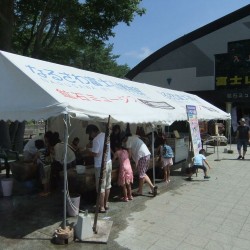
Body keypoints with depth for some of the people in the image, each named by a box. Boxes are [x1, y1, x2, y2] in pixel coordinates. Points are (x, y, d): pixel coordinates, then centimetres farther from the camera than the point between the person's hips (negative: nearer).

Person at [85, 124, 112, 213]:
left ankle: (101, 207, 10)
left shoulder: (96, 140, -20)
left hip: (101, 166, -8)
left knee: (101, 187, 2)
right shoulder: (105, 135, 6)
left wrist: (88, 151, -3)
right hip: (108, 163, 9)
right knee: (107, 185, 16)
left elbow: (95, 154, -22)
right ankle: (105, 204, 28)